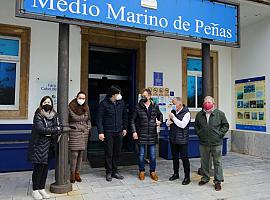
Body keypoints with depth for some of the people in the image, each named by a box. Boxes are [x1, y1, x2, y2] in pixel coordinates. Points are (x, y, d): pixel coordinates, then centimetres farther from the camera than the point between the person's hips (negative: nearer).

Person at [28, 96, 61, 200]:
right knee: (38, 167, -1)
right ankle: (35, 190, 13)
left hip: (49, 145, 5)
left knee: (45, 167, 9)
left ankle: (42, 189, 21)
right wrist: (54, 130, -9)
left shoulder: (54, 115, 8)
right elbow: (40, 129, -19)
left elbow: (59, 127, 1)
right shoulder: (38, 115, -7)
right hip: (38, 145, -5)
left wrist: (49, 132, -15)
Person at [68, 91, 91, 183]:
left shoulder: (86, 108, 7)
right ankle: (72, 174, 10)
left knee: (80, 154, 8)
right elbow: (66, 121, -2)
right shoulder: (70, 108, -6)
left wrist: (89, 127, 7)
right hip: (73, 133, -4)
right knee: (74, 154, -6)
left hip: (84, 133, 4)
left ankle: (77, 173, 20)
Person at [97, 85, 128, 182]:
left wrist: (125, 128, 14)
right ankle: (108, 173, 17)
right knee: (108, 153, 4)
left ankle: (115, 171, 23)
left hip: (119, 132, 4)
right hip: (108, 132, -4)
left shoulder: (121, 102, 4)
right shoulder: (104, 103, -9)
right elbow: (99, 119, -8)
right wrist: (100, 132, -13)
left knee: (117, 153, 10)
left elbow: (125, 116, 14)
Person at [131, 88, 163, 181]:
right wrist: (134, 131, -8)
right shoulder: (138, 107, -3)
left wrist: (159, 121, 3)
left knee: (153, 155, 10)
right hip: (141, 134, -1)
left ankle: (152, 171, 27)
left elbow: (160, 115, 22)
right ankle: (141, 171, 26)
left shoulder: (155, 107, 3)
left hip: (152, 134, 2)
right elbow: (133, 120, 0)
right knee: (141, 154, 9)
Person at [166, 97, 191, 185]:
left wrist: (173, 118, -19)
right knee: (175, 157, 16)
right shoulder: (173, 111, 10)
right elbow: (168, 123, 19)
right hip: (173, 138, 7)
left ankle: (187, 177, 11)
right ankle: (176, 174, 31)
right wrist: (168, 122, -5)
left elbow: (182, 125, -22)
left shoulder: (186, 113, -11)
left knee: (184, 158, -1)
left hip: (182, 139, -7)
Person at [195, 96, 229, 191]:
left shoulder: (220, 114, -3)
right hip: (203, 143, 3)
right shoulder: (199, 114, 4)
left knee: (217, 162, 4)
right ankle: (205, 178, 33)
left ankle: (218, 181, 16)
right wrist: (199, 133, 5)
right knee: (204, 162, 15)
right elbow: (196, 126, 17)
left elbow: (225, 126, 3)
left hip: (216, 143, -3)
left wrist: (220, 134, -5)